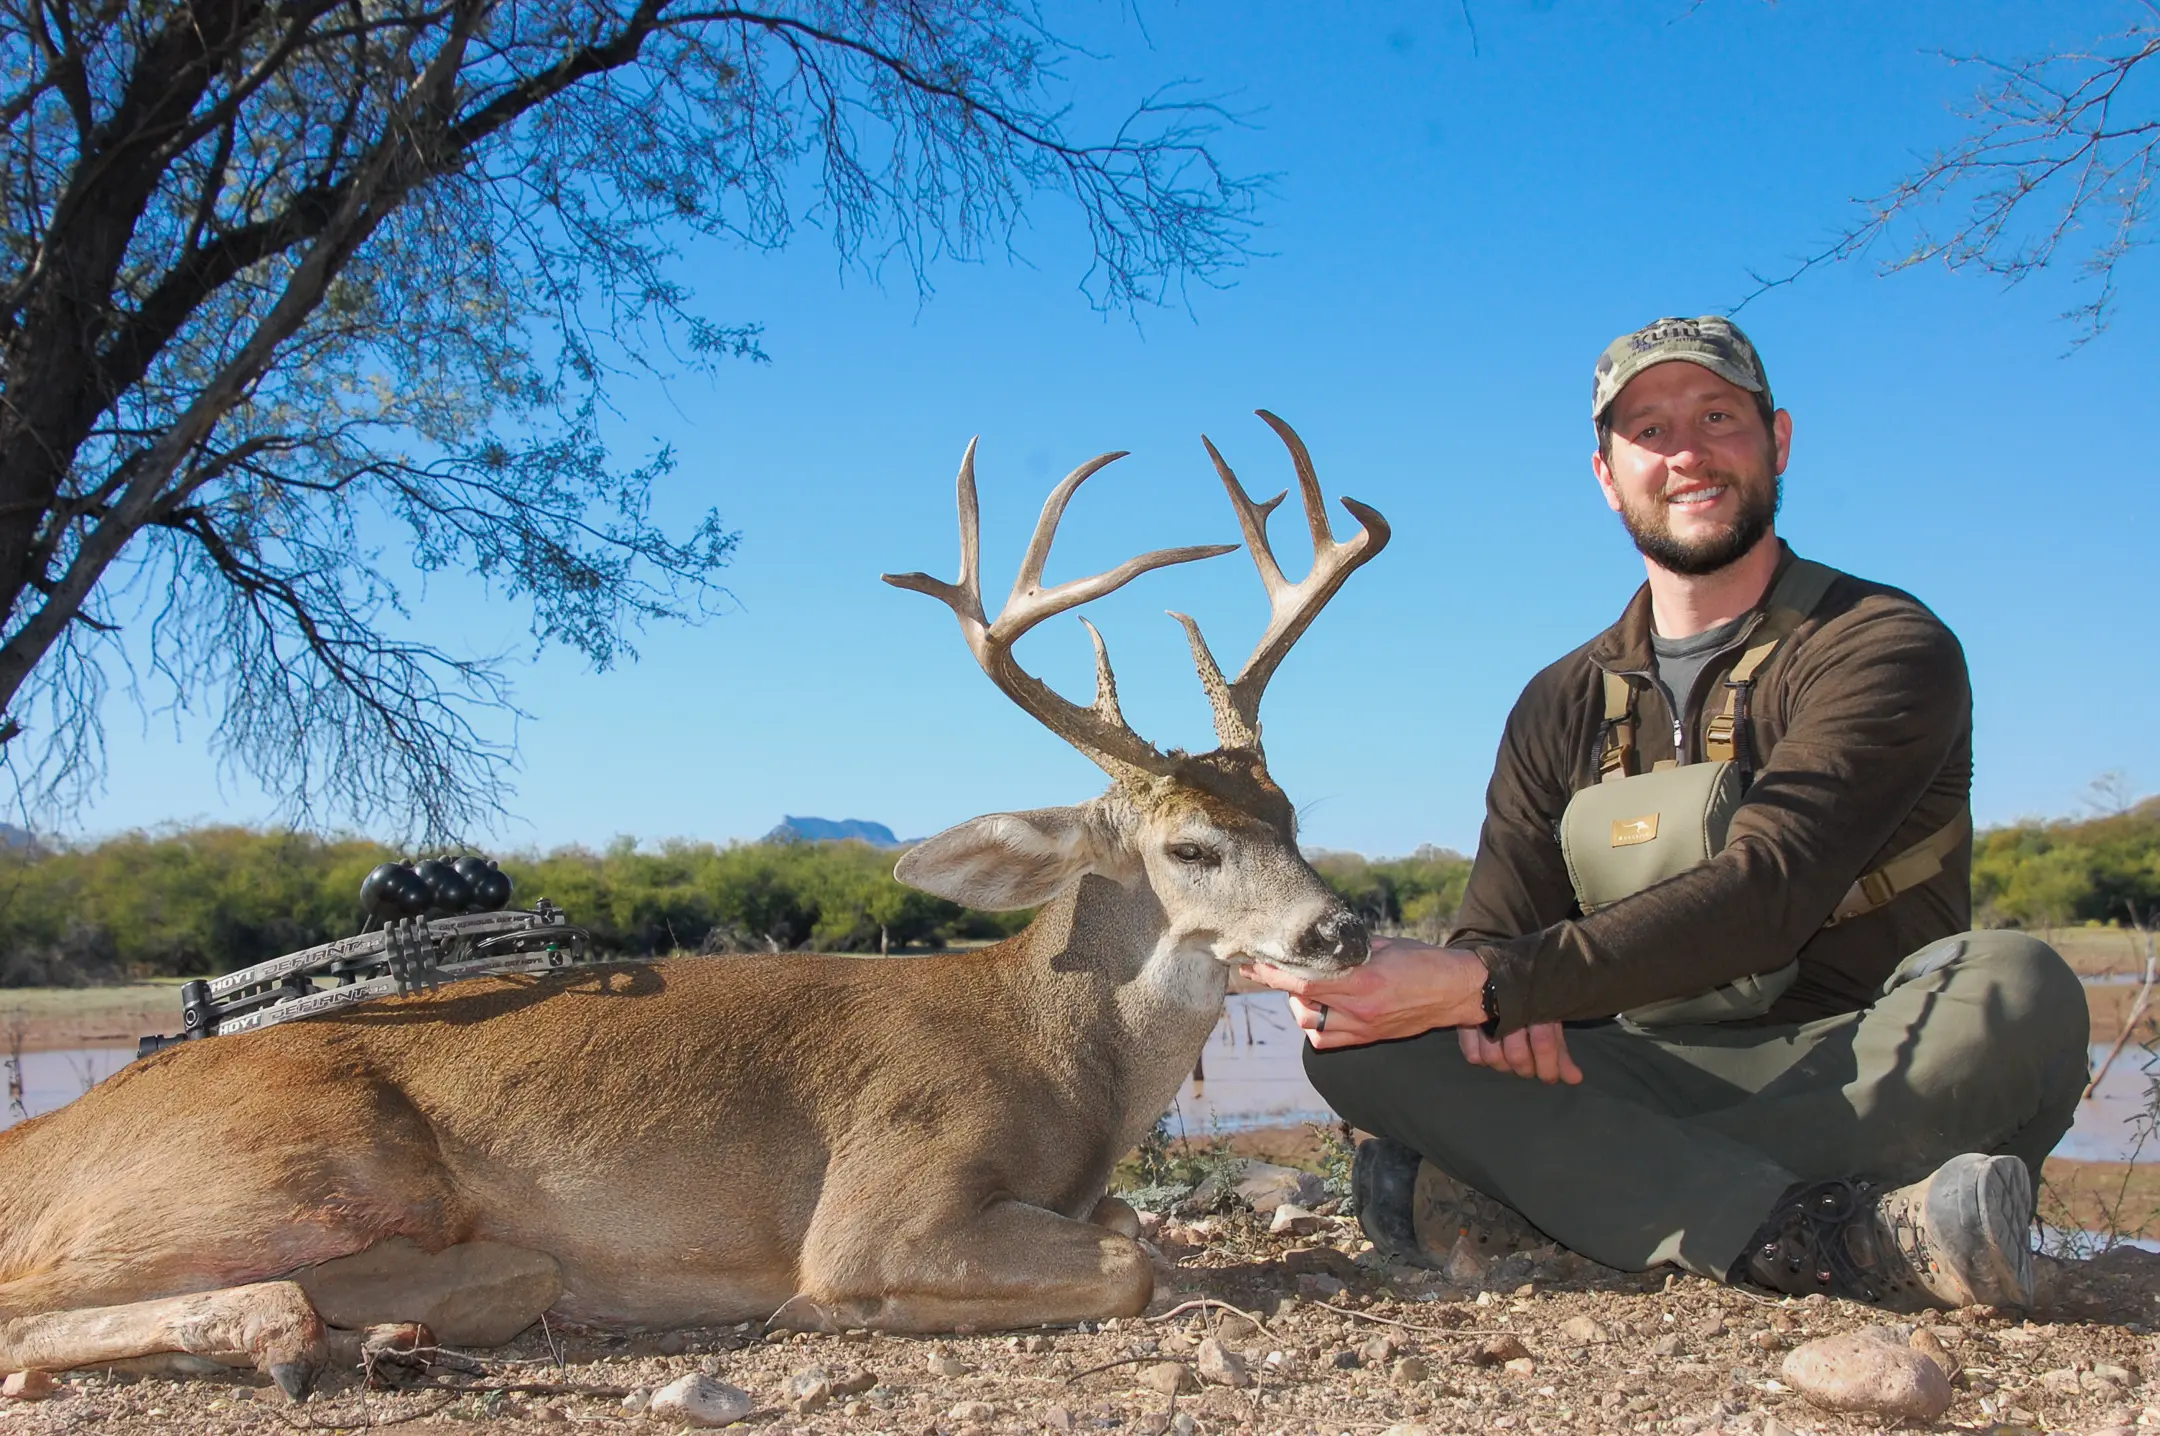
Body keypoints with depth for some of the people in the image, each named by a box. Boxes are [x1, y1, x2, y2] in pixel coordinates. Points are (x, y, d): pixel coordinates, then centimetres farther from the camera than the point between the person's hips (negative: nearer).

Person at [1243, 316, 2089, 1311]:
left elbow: (1760, 896, -19)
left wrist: (1484, 987, -29)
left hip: (1868, 1081, -3)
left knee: (2010, 986, -35)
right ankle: (1844, 1238, -34)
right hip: (1648, 1079, 4)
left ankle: (1519, 1196, -33)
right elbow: (1493, 934, 7)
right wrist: (1487, 998, -20)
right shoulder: (1563, 707, 13)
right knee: (1356, 1040, -19)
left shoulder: (1888, 649, -4)